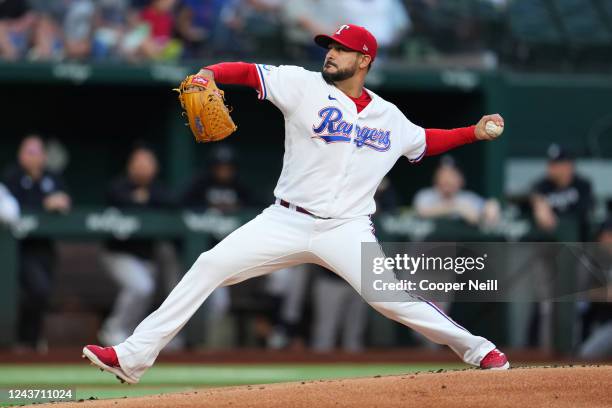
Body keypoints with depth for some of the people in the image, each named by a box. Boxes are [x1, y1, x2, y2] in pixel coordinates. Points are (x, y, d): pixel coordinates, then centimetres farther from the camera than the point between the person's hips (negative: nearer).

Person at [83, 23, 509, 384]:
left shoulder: (389, 118, 8)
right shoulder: (305, 86, -1)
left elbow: (423, 141, 26)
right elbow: (248, 72, -9)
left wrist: (474, 132, 15)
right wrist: (209, 74, -28)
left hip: (347, 230, 0)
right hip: (285, 222, 0)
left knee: (390, 297, -19)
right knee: (210, 266, -11)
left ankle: (477, 349, 2)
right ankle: (134, 357, -8)